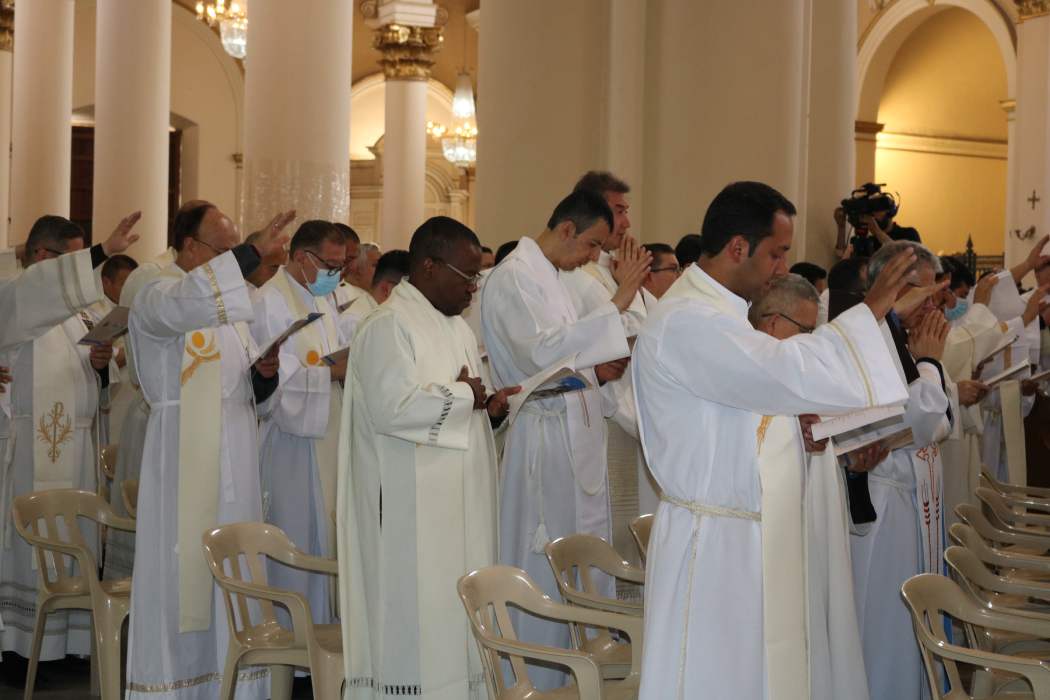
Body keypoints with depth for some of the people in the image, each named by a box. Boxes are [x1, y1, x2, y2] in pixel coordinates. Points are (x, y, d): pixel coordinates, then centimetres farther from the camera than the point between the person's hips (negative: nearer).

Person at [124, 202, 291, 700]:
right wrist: (254, 253, -33)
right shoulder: (158, 295, -6)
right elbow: (191, 301, -33)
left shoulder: (226, 303, 18)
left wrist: (264, 372, -2)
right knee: (184, 570, -4)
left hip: (234, 458, 7)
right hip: (184, 458, -7)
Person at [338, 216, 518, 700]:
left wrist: (487, 408, 1)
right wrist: (463, 396, -13)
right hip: (413, 511, -9)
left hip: (459, 504, 9)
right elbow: (393, 408, -25)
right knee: (416, 625, -5)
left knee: (457, 618, 12)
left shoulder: (455, 327, 16)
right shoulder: (389, 326, -14)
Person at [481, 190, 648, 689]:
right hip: (545, 438, -10)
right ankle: (536, 682, 6)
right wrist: (613, 307, -26)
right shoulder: (514, 277, -13)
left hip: (576, 440, 10)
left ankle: (572, 670, 21)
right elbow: (541, 350, -27)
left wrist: (597, 370, 5)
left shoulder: (554, 276, 16)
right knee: (545, 572, -3)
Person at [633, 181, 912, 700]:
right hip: (715, 543, -10)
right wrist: (869, 311, -19)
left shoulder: (720, 311, 14)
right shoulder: (685, 323, -21)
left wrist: (798, 429, 3)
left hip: (754, 536, 10)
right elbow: (786, 371, -29)